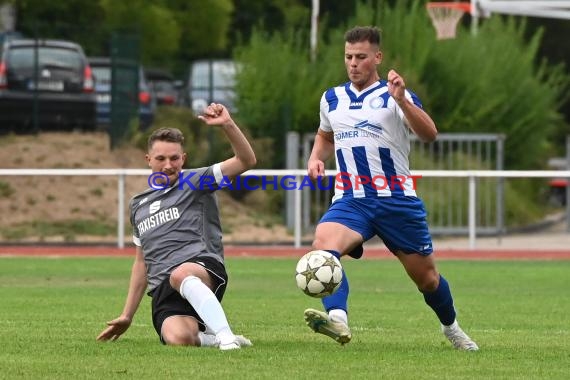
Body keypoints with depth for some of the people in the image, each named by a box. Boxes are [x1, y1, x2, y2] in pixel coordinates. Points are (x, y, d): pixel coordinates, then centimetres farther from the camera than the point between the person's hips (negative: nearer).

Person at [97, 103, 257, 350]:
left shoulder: (196, 182, 12)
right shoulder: (138, 205, 28)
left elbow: (246, 160, -1)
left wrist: (227, 124, -17)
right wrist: (127, 316, 31)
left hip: (204, 268, -3)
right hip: (163, 293, 3)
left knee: (181, 275, -44)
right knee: (178, 338, -34)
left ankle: (225, 336, -43)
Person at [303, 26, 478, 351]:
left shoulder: (395, 95, -1)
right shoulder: (332, 99, 13)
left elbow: (430, 134, -17)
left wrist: (402, 101, -31)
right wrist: (316, 158, 12)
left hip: (396, 200, -2)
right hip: (350, 200, 2)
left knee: (427, 277, 8)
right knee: (323, 243, -31)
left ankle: (451, 327, 37)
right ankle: (337, 318, -49)